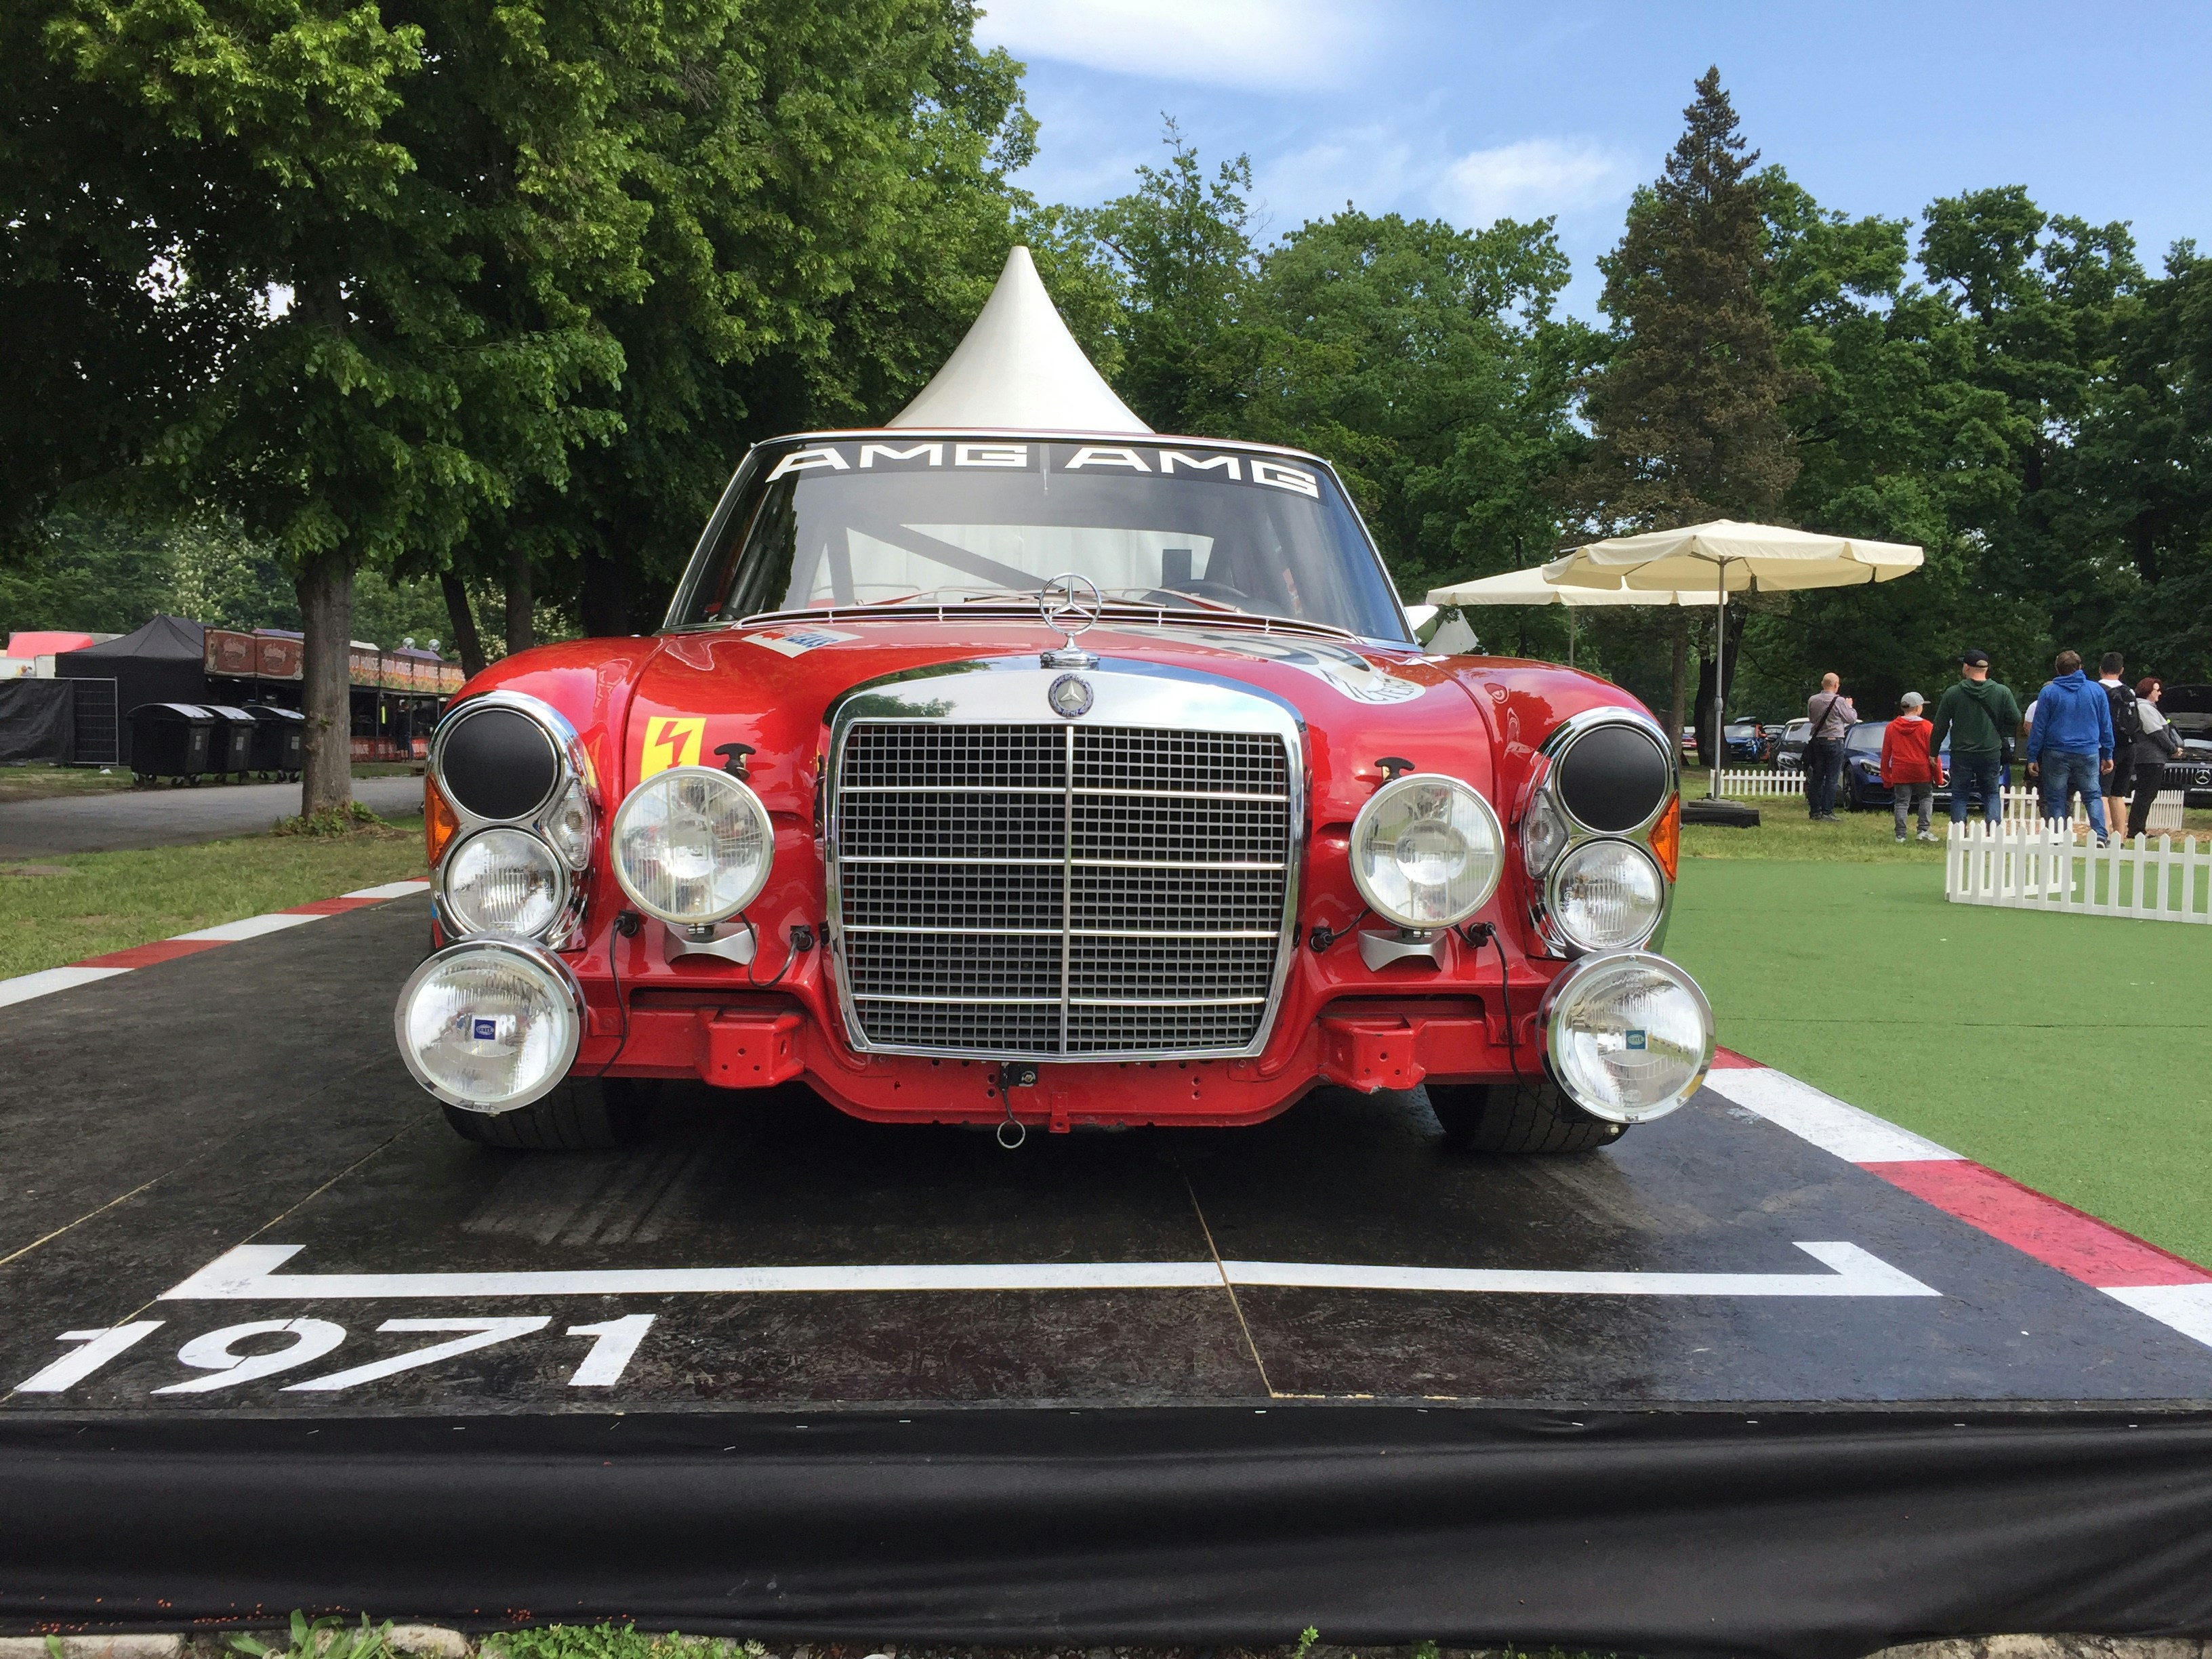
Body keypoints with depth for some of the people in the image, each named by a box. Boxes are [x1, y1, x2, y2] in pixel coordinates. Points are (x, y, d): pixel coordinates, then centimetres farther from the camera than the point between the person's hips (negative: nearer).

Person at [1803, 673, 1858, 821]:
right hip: (1833, 741, -5)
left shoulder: (1812, 700, 1)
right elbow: (1851, 719, -2)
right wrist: (1849, 706, 15)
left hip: (1816, 741, 5)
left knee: (1817, 777, 10)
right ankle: (1827, 812, -4)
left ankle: (1815, 811, 12)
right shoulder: (1839, 701, -13)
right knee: (1832, 779, -1)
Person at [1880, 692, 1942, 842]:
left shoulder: (1891, 727, 2)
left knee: (1901, 803, 4)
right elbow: (1933, 754, -4)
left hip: (1900, 773, 2)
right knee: (1926, 798, 13)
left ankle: (1900, 835, 0)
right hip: (1922, 772, -2)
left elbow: (1885, 755, 5)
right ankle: (1924, 830, 3)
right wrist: (1938, 777, 2)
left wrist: (1886, 776, 12)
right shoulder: (1926, 727, -5)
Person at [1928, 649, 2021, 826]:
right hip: (1992, 754, 1)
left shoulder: (1953, 693, -7)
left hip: (1961, 755, -1)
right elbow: (2015, 719, 2)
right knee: (1992, 795, 13)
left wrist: (1933, 752, 8)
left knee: (1959, 797, 9)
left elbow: (1939, 727, -3)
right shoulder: (2003, 692, -3)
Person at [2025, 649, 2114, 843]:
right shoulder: (2097, 691, 5)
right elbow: (2106, 726, 9)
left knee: (2056, 799, 5)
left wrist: (2032, 757, 1)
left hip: (2056, 754, -2)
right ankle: (2100, 835, -5)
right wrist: (2108, 755, 15)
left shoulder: (2049, 692, -2)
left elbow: (2038, 727, -2)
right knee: (2093, 796, 11)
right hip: (2088, 754, 2)